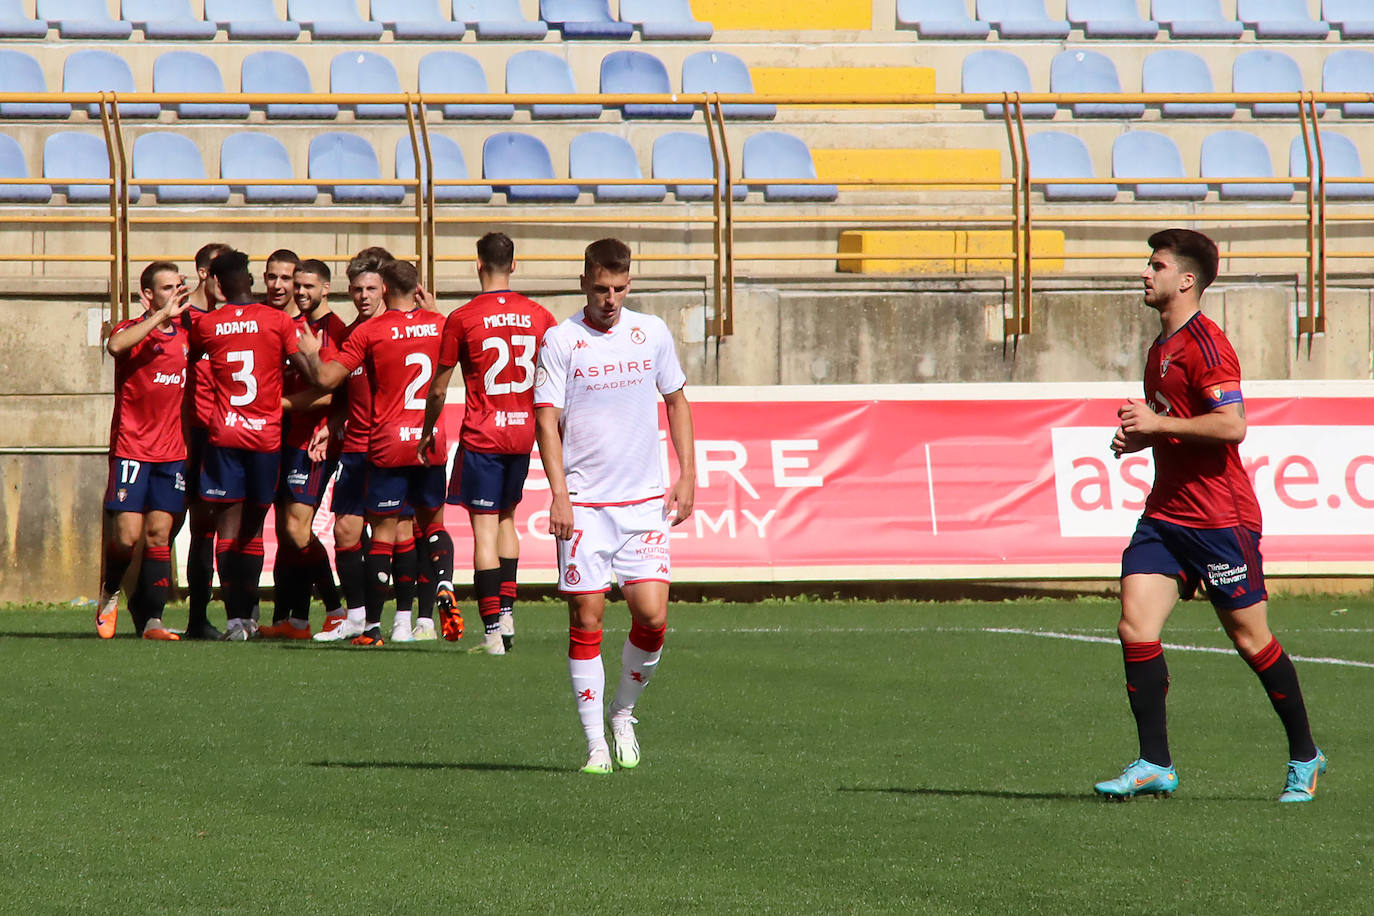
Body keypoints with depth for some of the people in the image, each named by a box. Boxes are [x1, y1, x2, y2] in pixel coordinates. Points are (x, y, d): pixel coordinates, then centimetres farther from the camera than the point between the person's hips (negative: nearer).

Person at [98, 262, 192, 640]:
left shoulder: (186, 333, 11)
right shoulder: (133, 329, -5)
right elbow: (115, 345, -30)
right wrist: (161, 316, -29)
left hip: (173, 451, 4)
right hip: (131, 449, -4)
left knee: (159, 533, -1)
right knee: (127, 534, -10)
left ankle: (151, 619, -1)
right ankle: (109, 595, 17)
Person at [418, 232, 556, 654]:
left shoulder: (462, 319, -8)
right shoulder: (539, 317, 2)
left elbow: (438, 389, -3)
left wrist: (427, 431, 13)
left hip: (481, 436, -4)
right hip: (524, 432, 4)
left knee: (485, 528, -3)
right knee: (506, 519, 22)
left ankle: (493, 629, -8)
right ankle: (507, 612, 17)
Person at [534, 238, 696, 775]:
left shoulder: (652, 333, 6)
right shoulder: (561, 341, -3)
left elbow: (676, 402, 17)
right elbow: (547, 421, -4)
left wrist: (687, 476, 10)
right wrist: (559, 494, -14)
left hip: (645, 503, 2)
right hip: (584, 506, -2)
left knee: (652, 616, -7)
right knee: (586, 622, -2)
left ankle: (623, 714, 18)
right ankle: (595, 744, 5)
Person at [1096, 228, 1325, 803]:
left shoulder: (1205, 343, -13)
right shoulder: (1161, 347, 17)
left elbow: (1231, 425, -24)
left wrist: (1158, 424, -18)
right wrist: (1139, 438, 12)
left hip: (1219, 515, -8)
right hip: (1165, 513, 8)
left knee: (1250, 639, 2)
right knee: (1135, 626, -8)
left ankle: (1304, 756, 18)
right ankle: (1154, 764, -6)